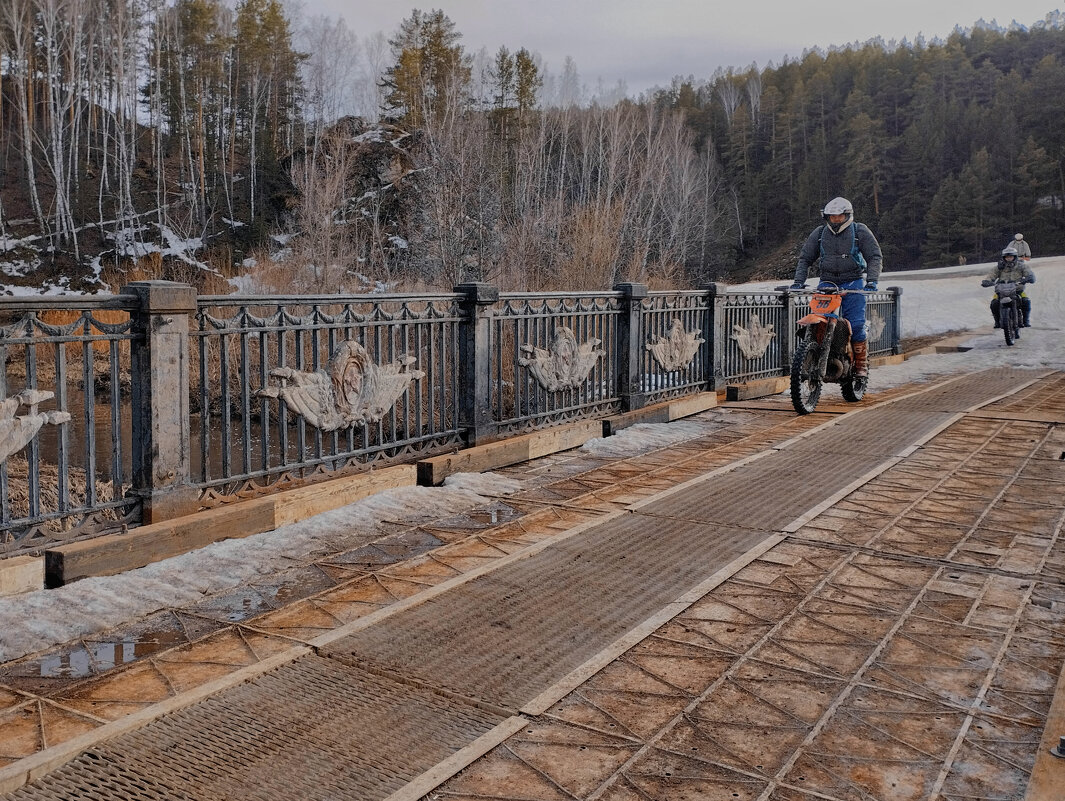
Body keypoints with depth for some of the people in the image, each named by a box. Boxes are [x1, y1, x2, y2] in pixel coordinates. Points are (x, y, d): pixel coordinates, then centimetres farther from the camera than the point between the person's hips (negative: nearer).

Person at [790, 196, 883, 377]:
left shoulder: (860, 231, 1)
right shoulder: (819, 233, 8)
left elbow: (875, 257, -1)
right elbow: (805, 258, 13)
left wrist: (871, 281, -15)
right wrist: (799, 281, 0)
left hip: (853, 283, -2)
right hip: (827, 283, 3)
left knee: (856, 325, -12)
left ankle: (861, 363, 0)